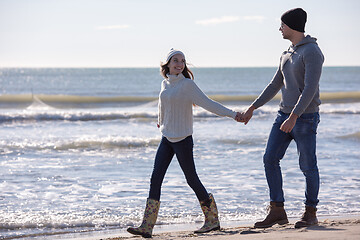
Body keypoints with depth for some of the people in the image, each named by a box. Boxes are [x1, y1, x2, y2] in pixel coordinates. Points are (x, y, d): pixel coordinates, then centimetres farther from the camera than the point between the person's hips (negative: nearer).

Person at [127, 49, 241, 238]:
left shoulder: (188, 84, -10)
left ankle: (213, 220, 16)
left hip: (182, 139, -6)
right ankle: (147, 227, -4)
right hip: (167, 139, 6)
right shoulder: (165, 84, 9)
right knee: (156, 177, -2)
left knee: (191, 179, -1)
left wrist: (232, 114, -22)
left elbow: (207, 103, -14)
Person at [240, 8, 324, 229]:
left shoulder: (312, 51, -14)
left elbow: (310, 89, -22)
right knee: (270, 159, 0)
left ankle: (311, 213, 16)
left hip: (305, 117, -8)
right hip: (285, 115, 8)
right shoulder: (287, 55, 14)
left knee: (308, 166, 1)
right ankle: (277, 211, 4)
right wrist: (252, 109, 19)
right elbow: (275, 86, 22)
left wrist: (293, 117, -28)